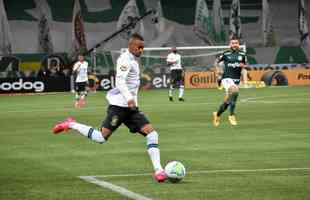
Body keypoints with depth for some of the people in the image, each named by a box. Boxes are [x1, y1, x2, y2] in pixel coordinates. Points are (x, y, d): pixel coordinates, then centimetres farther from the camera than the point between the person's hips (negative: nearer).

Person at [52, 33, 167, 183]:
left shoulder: (134, 60, 19)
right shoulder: (125, 59, -10)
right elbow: (120, 80, -23)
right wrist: (129, 98, -34)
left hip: (131, 107, 9)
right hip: (119, 105, -9)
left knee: (151, 133, -5)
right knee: (102, 138, -10)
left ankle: (158, 170, -9)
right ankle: (70, 125, 8)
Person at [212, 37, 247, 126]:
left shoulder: (242, 54, 7)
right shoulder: (226, 54, 0)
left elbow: (246, 65, 18)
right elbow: (217, 61, 14)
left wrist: (243, 66, -4)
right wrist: (217, 69, -2)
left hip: (236, 79, 4)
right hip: (226, 78, -4)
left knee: (228, 101, 9)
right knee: (235, 91, -32)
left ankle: (217, 114, 36)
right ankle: (232, 116, -25)